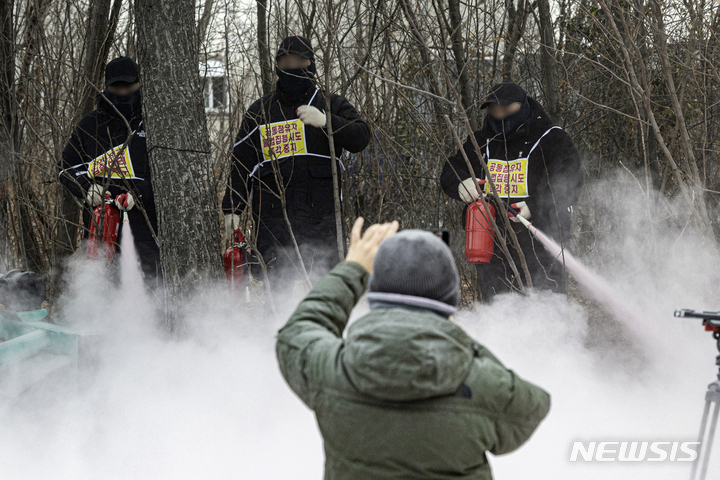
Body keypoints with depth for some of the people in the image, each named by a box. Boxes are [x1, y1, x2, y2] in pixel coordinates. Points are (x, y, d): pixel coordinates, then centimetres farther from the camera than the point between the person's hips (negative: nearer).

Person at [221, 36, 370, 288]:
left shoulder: (332, 105, 12)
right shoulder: (259, 112, 16)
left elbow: (360, 138, -4)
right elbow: (241, 161, 17)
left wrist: (325, 121, -20)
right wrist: (232, 208, 9)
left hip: (321, 213, 0)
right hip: (273, 215, 1)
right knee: (276, 282, -7)